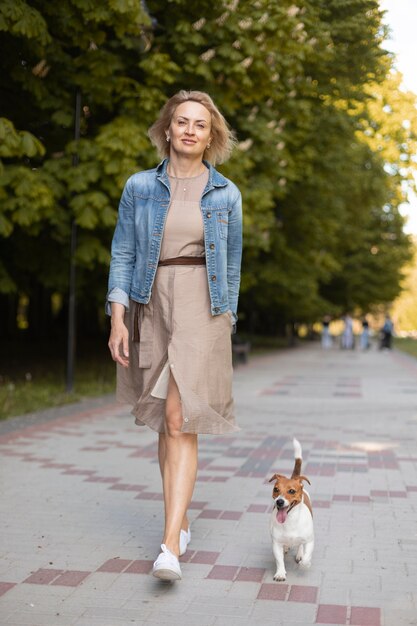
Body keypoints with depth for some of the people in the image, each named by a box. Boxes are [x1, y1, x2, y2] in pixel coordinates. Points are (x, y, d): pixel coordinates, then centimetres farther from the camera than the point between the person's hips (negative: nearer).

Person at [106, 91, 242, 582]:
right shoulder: (140, 187, 5)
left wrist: (227, 323, 9)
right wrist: (117, 319, -5)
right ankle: (181, 520, 25)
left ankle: (170, 545, -15)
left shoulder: (226, 194, 6)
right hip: (152, 306, 2)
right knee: (165, 421, 9)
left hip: (202, 309, -2)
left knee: (180, 419, -13)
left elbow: (232, 265, 11)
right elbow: (122, 254, 3)